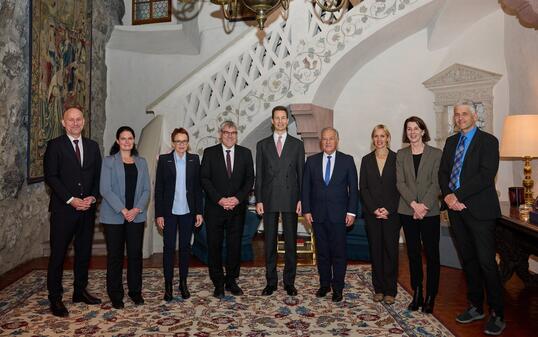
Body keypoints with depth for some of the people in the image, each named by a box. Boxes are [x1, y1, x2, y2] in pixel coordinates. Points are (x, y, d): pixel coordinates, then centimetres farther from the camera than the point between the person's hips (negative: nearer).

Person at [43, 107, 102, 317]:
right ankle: (55, 298, 13)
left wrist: (92, 197, -5)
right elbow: (51, 177, -9)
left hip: (87, 208, 5)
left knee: (84, 252, 12)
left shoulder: (92, 146, 11)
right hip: (63, 209, -4)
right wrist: (71, 200, -15)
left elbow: (98, 176, 11)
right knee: (58, 254, 2)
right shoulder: (55, 145, -2)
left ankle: (80, 291, 25)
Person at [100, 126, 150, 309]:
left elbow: (146, 189, 6)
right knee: (115, 255, 4)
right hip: (114, 216, -2)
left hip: (136, 216, 3)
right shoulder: (109, 161, 1)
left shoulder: (141, 162, 11)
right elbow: (105, 189, -8)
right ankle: (115, 294, 16)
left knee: (135, 254, 4)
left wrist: (137, 209, -9)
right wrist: (123, 210, -15)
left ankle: (135, 291, 18)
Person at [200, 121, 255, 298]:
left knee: (235, 245, 7)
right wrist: (219, 199, -13)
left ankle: (231, 281, 21)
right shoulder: (209, 153, 3)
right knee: (214, 246, 3)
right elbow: (204, 179, -3)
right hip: (215, 208, -1)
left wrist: (238, 198, -10)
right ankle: (218, 283, 15)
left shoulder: (245, 153, 7)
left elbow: (250, 179, 3)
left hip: (237, 208, 1)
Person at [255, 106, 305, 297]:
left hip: (290, 200, 0)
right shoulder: (262, 144, 8)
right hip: (269, 200, 1)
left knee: (290, 243, 5)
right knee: (270, 243, 6)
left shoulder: (297, 144, 6)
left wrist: (301, 199, -3)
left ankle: (289, 282, 17)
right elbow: (259, 175, 5)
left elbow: (301, 173, 4)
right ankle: (271, 281, 18)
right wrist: (259, 200, -1)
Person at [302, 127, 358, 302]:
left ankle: (337, 288, 14)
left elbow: (353, 188, 0)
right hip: (318, 214, 2)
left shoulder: (347, 160, 2)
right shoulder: (312, 161, 6)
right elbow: (306, 188, 6)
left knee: (339, 252, 2)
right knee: (322, 252, 10)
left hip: (339, 214, -2)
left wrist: (351, 212, -6)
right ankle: (324, 284, 23)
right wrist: (306, 210, -1)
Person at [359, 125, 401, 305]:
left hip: (391, 212, -2)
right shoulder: (366, 160, 8)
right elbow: (363, 187, 4)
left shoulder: (397, 159, 2)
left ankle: (390, 290, 9)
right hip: (372, 212, 2)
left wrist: (388, 209, -10)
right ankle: (378, 288, 14)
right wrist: (374, 209, -7)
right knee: (375, 250, 5)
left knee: (391, 249, 0)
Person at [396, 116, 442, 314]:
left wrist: (424, 205, -16)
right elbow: (400, 183, -1)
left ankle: (430, 296, 13)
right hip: (407, 211, 2)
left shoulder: (436, 154, 1)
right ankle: (417, 294, 18)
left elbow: (436, 183, -5)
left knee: (431, 253, 2)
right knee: (413, 253, 8)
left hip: (430, 211, -2)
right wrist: (414, 204, -13)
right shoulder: (401, 155, 7)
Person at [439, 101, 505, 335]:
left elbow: (486, 175, -15)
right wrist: (447, 195, -7)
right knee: (468, 260, 13)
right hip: (456, 208, 6)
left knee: (486, 262, -4)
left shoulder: (488, 141, -4)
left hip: (479, 210, -6)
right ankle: (476, 307, 24)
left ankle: (497, 315, 8)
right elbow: (443, 172, 11)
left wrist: (458, 195, -17)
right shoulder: (451, 142, 15)